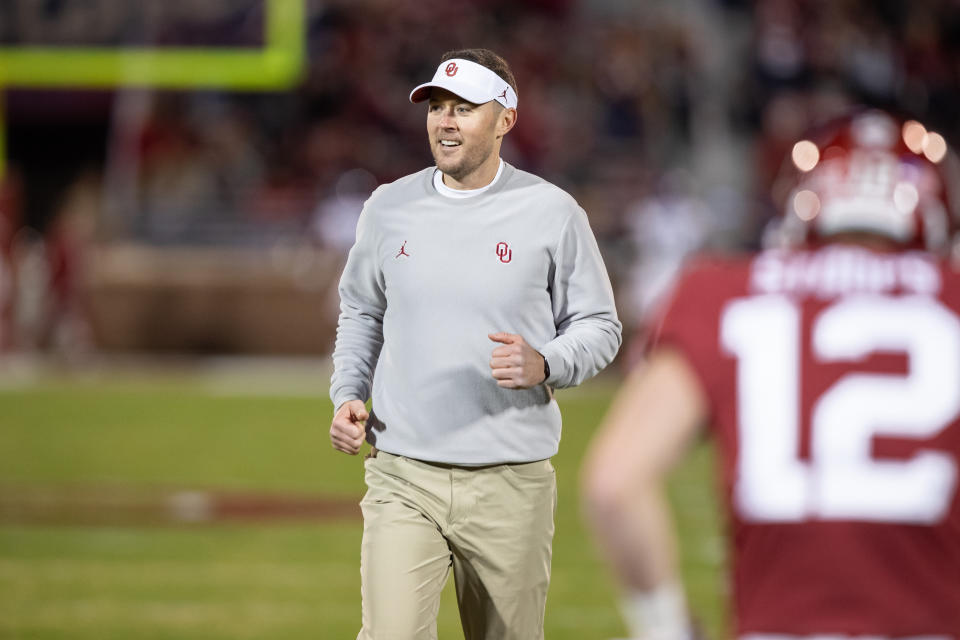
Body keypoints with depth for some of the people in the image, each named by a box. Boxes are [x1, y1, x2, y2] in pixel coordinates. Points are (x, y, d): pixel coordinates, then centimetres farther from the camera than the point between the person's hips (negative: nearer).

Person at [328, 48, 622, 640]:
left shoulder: (552, 213, -1)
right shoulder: (389, 208, 8)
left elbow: (599, 326, 4)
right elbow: (361, 312, 22)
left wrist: (543, 365, -17)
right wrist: (347, 396, 5)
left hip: (512, 484, -1)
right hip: (402, 477, 1)